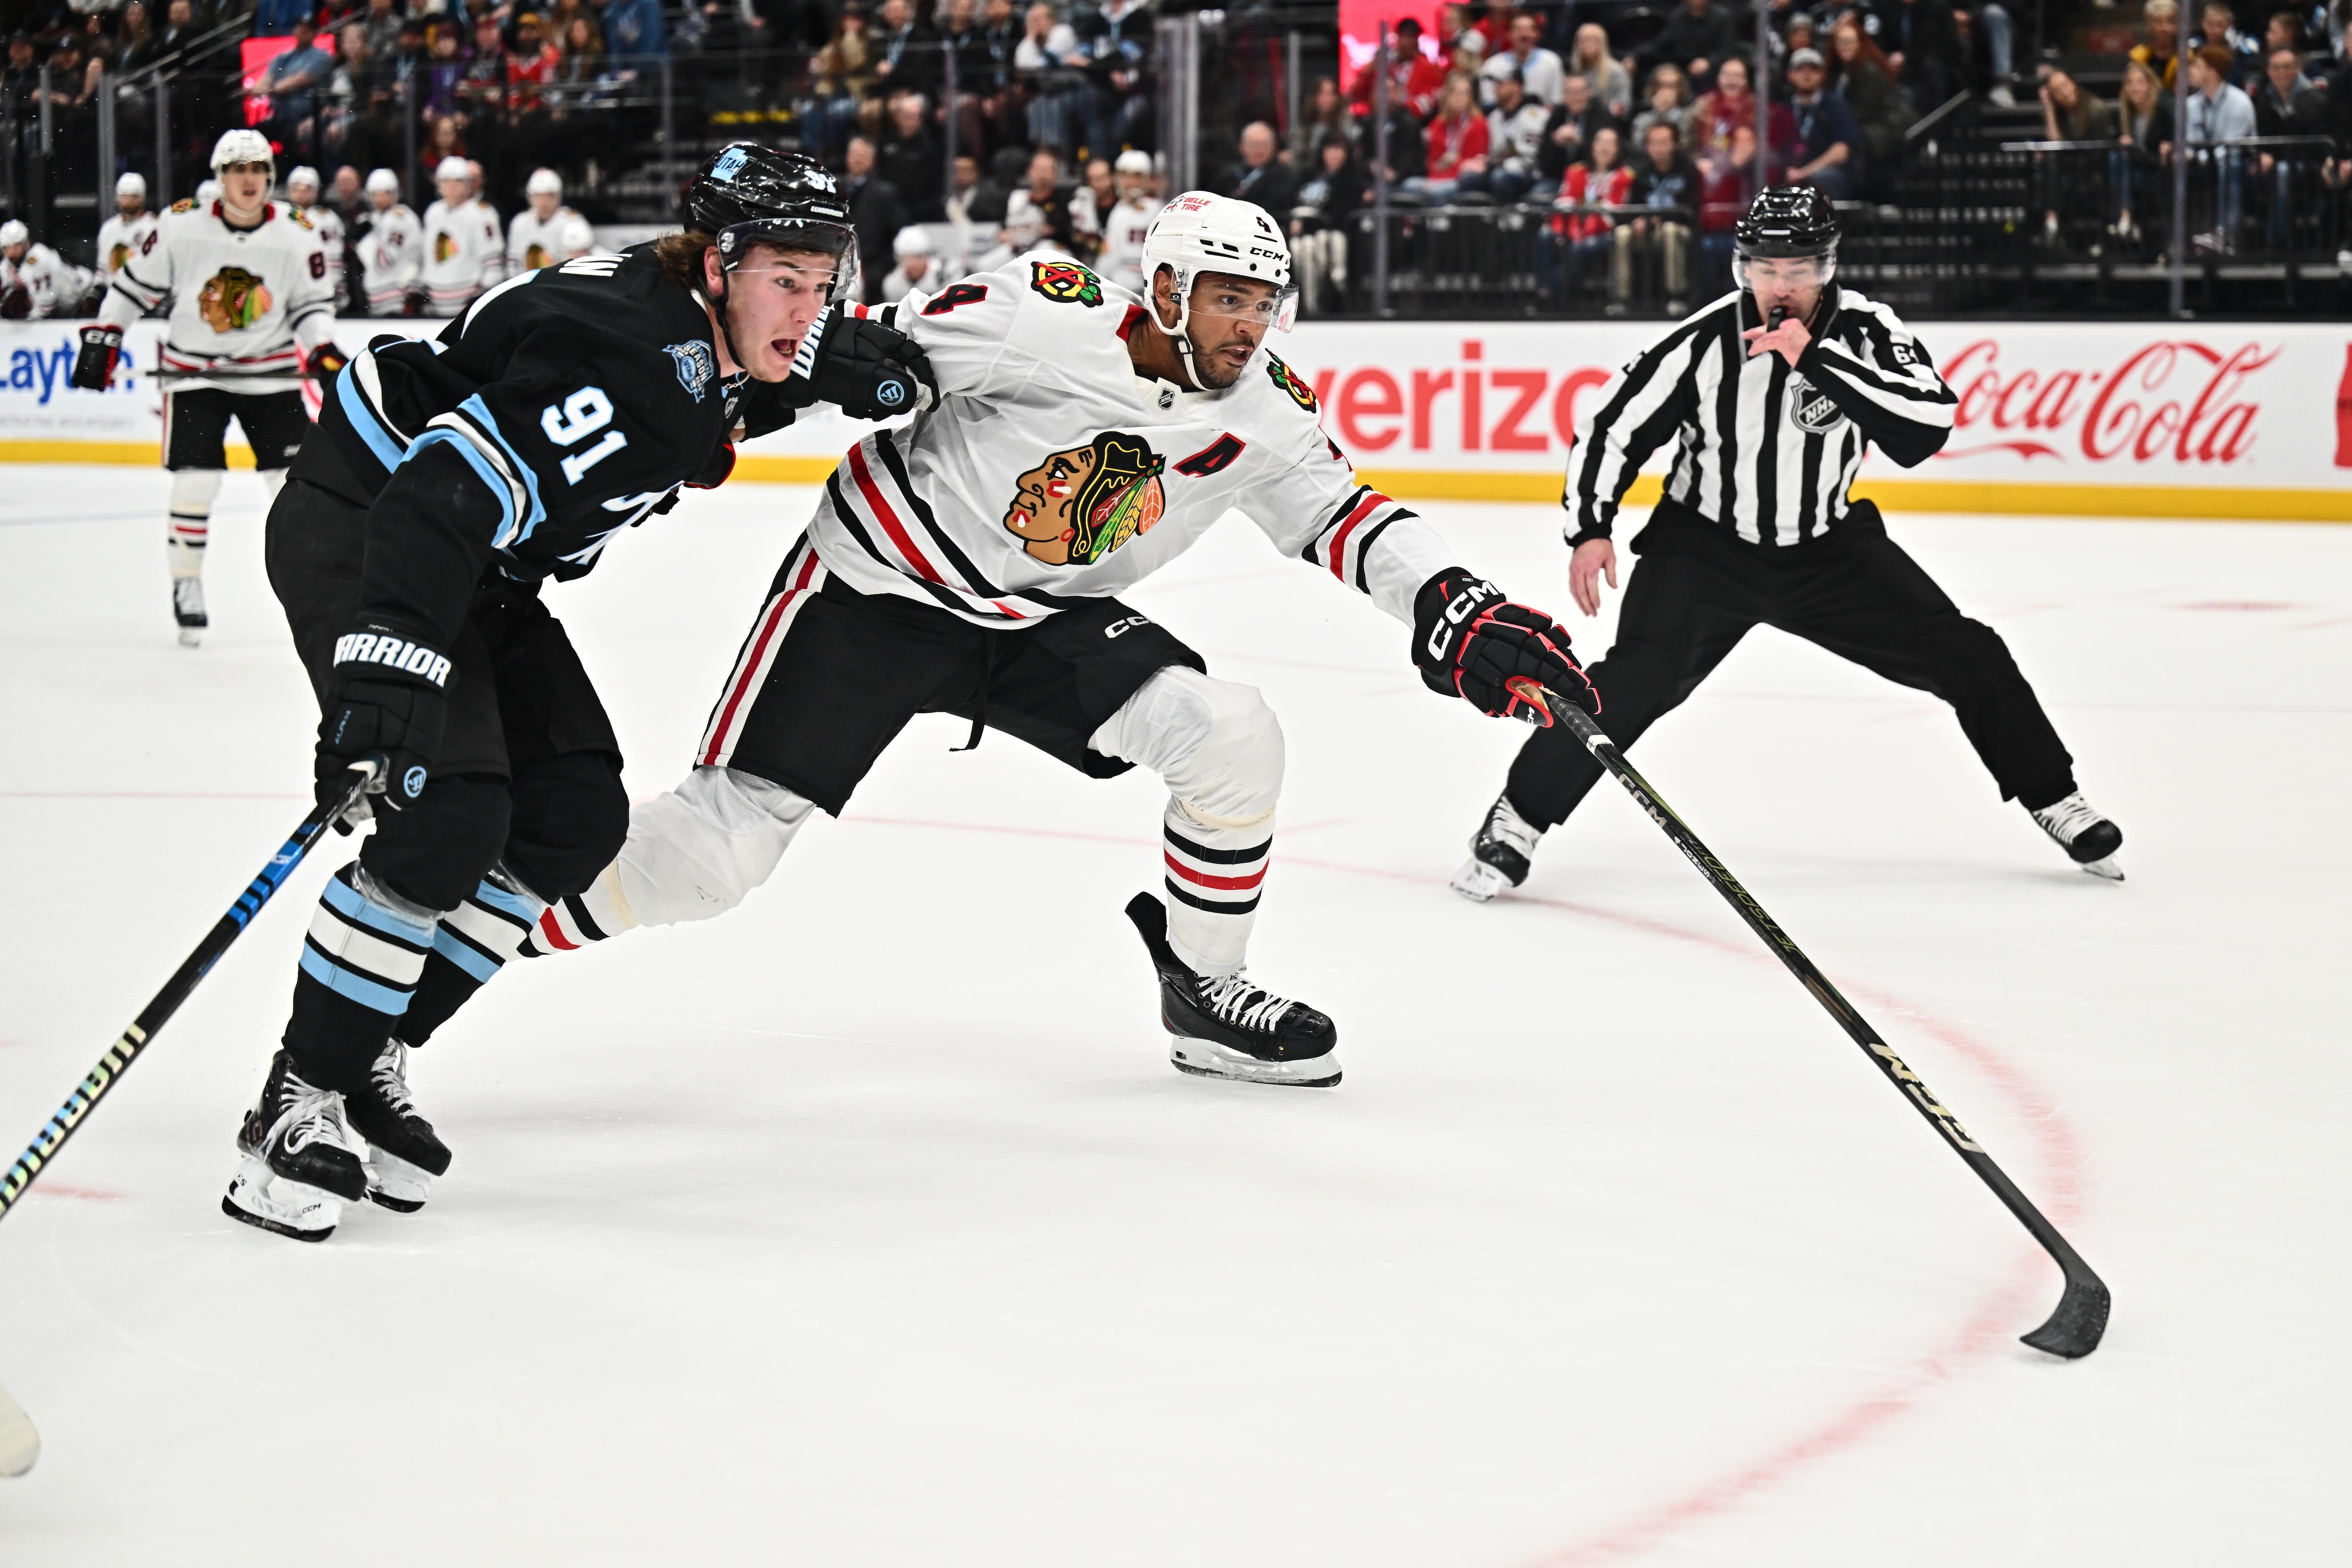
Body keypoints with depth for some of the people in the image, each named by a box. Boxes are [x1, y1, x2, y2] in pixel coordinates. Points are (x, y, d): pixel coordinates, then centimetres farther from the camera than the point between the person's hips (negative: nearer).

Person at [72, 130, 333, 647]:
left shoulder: (296, 235, -6)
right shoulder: (182, 227, -9)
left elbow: (313, 304, 3)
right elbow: (135, 283, 2)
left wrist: (322, 347, -15)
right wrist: (102, 337, 0)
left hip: (269, 371, 1)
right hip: (194, 369, -1)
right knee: (195, 481, -8)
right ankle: (187, 584, 9)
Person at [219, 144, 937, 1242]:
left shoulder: (713, 331, -1)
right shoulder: (622, 363, -31)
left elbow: (776, 356, 26)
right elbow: (445, 496, -39)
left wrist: (855, 364, 6)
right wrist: (390, 656, -49)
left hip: (485, 572, 10)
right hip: (356, 530, -10)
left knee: (578, 815, 2)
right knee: (448, 814, -23)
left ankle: (370, 1060, 9)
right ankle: (297, 1104, -11)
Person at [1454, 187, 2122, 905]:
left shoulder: (1866, 330, -15)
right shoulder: (1704, 342, -19)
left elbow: (1930, 423, -31)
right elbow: (1611, 424, -9)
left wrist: (1817, 357, -35)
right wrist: (1589, 530, -18)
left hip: (1829, 548, 3)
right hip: (1705, 545, -3)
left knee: (1968, 657, 0)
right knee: (1639, 679, -25)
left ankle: (2054, 799, 21)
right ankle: (1515, 824, -13)